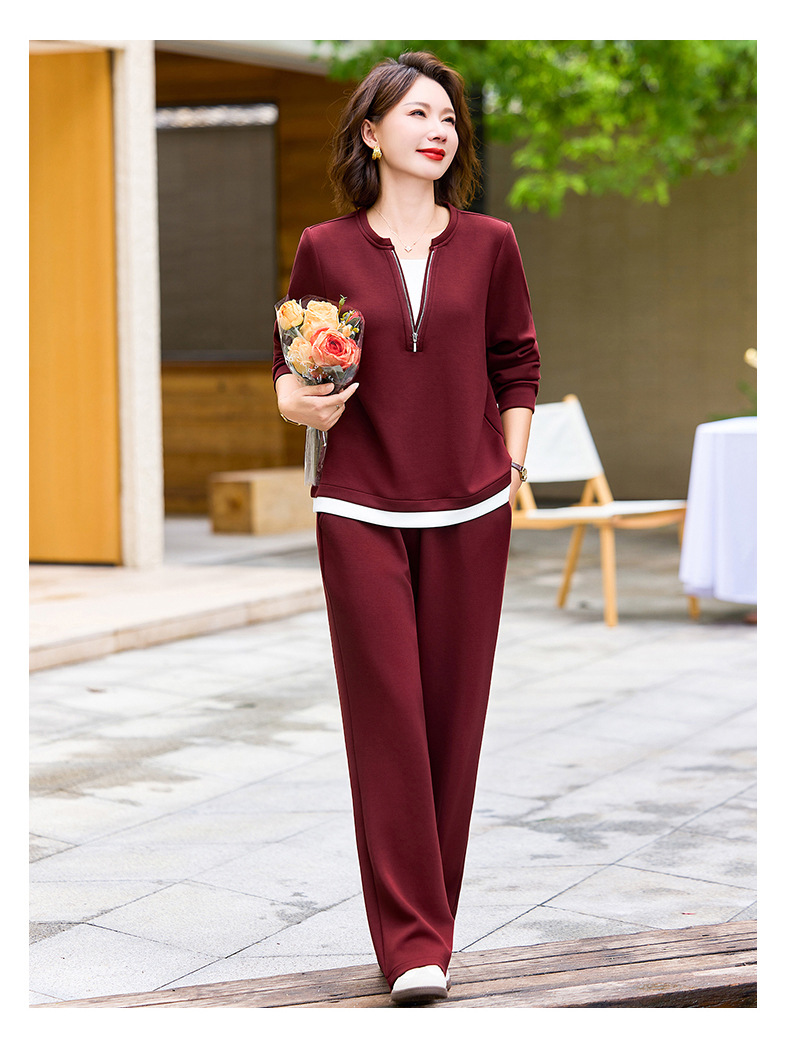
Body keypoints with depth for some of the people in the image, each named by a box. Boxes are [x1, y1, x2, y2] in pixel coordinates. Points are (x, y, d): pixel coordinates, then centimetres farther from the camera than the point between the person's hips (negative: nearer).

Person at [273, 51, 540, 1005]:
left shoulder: (489, 245, 6)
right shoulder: (325, 250, 2)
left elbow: (518, 368, 12)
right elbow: (288, 366, 11)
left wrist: (512, 471, 5)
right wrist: (299, 403, -10)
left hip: (470, 512, 2)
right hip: (361, 512, -1)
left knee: (453, 716, 5)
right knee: (386, 718, -4)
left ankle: (430, 919, 18)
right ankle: (412, 942, 0)